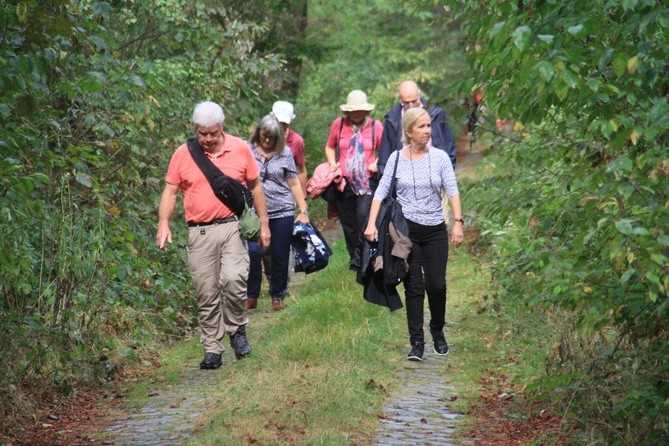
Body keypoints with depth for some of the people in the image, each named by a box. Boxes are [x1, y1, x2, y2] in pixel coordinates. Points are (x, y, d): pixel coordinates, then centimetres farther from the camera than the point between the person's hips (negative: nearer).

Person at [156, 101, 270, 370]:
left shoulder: (240, 149, 4)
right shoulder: (182, 154, 3)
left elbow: (254, 186, 13)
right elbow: (170, 191, 7)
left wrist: (264, 223, 14)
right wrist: (163, 223, -7)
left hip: (232, 227, -1)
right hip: (199, 233, 1)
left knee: (233, 279, -20)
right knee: (206, 294, 2)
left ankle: (237, 329, 5)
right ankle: (212, 349, 12)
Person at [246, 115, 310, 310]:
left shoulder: (285, 153, 5)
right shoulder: (248, 150, 2)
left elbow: (294, 184, 9)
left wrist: (303, 211, 4)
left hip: (282, 213, 1)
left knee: (280, 255, 5)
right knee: (253, 252, -14)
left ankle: (277, 296, 22)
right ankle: (251, 296, 2)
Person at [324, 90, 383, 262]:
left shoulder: (375, 126, 0)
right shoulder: (339, 124, 2)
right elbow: (330, 147, 16)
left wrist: (378, 163, -7)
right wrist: (332, 162, 0)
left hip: (367, 182, -2)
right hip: (344, 182, 2)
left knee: (364, 218, -19)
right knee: (348, 224, 9)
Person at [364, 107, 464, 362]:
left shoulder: (440, 157, 2)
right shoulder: (397, 158, 1)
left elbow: (452, 190, -1)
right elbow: (381, 191, 0)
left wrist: (458, 221, -12)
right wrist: (372, 224, -11)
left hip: (435, 230, 1)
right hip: (406, 229, -1)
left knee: (437, 285, 0)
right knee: (414, 287, -1)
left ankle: (438, 332, 25)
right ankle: (417, 343, 3)